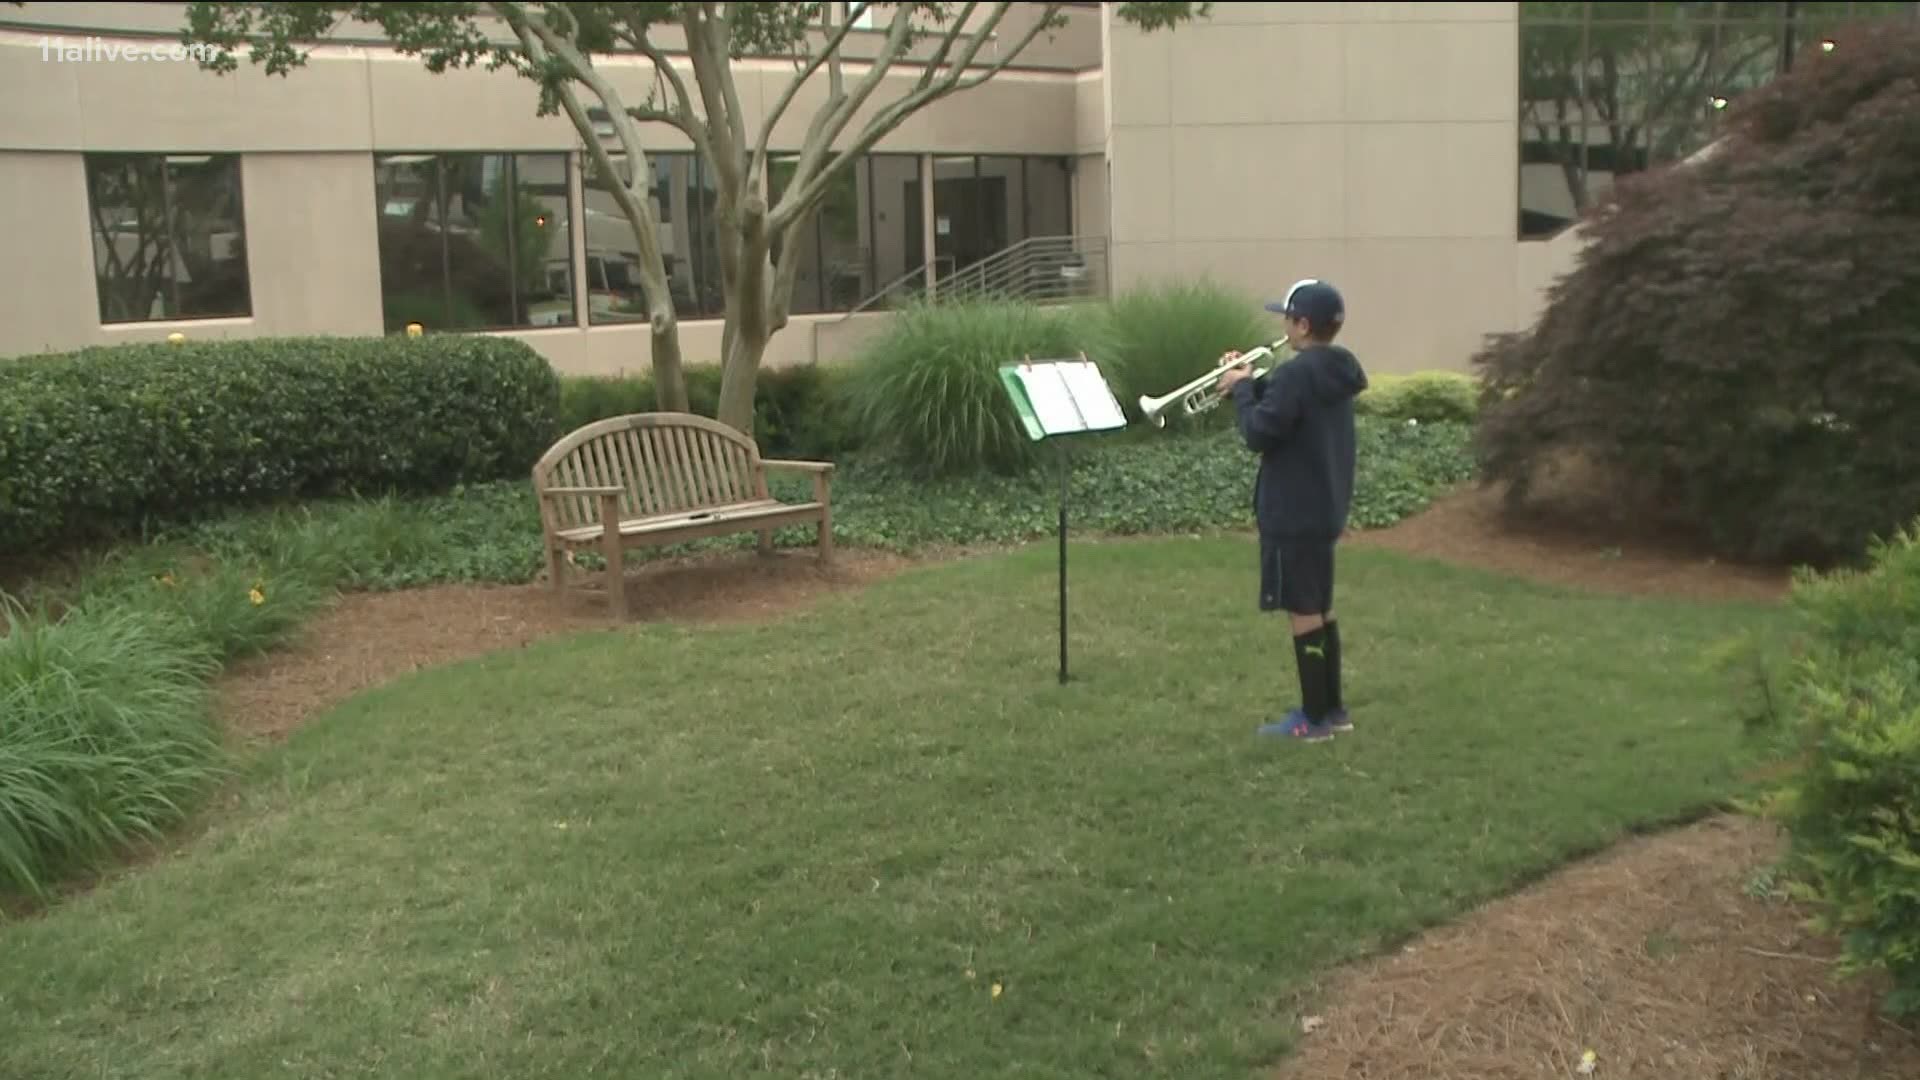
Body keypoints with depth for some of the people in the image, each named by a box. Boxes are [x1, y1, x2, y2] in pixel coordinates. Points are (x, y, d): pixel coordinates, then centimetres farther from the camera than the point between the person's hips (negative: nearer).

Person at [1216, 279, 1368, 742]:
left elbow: (1258, 434, -21)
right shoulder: (1336, 372, 10)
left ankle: (1314, 718, 4)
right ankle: (1332, 708, 23)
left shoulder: (1296, 374, -20)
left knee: (1302, 612, -2)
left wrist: (1241, 389, -6)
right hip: (1323, 509, 10)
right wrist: (1254, 382, 8)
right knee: (1320, 609, 17)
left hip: (1293, 514, -10)